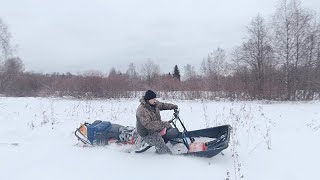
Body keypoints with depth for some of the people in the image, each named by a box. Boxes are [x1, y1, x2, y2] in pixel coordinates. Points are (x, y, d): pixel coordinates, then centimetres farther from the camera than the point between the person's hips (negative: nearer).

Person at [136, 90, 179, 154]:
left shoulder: (154, 103, -5)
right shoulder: (142, 110, -32)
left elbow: (162, 105, 14)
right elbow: (148, 124, -39)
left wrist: (172, 106, 0)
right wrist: (162, 124, -43)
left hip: (156, 127, 9)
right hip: (147, 133, -9)